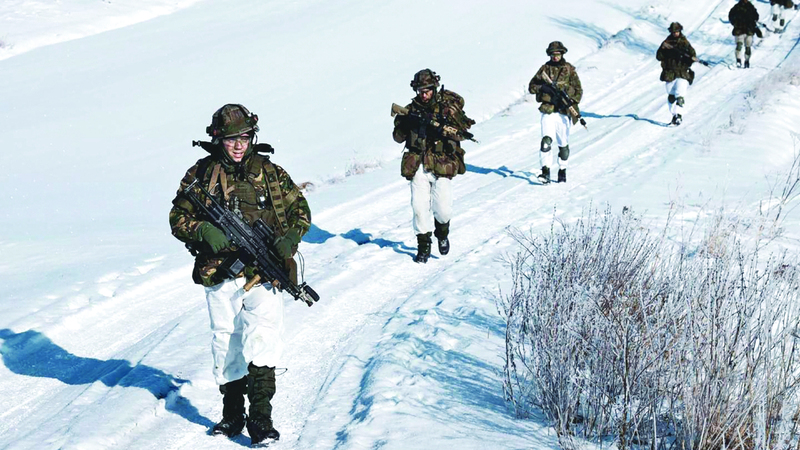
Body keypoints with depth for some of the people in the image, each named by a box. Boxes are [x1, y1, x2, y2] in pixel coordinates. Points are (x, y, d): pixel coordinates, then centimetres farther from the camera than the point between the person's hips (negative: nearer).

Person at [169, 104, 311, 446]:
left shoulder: (269, 171, 5)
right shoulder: (201, 174, 4)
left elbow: (299, 208, 12)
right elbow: (178, 218, 5)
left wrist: (290, 237, -7)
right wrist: (203, 231, -16)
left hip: (263, 275, -1)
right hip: (219, 276, 1)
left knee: (263, 338, -16)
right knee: (226, 346, 11)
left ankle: (260, 416, -13)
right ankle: (232, 414, 26)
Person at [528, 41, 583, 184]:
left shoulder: (569, 70, 4)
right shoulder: (545, 68, 8)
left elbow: (578, 91, 2)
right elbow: (532, 86, 9)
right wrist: (543, 87, -11)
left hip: (563, 111, 0)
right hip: (548, 110, 0)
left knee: (563, 144, 8)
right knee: (546, 140, -18)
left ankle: (562, 171, 27)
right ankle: (545, 171, -21)